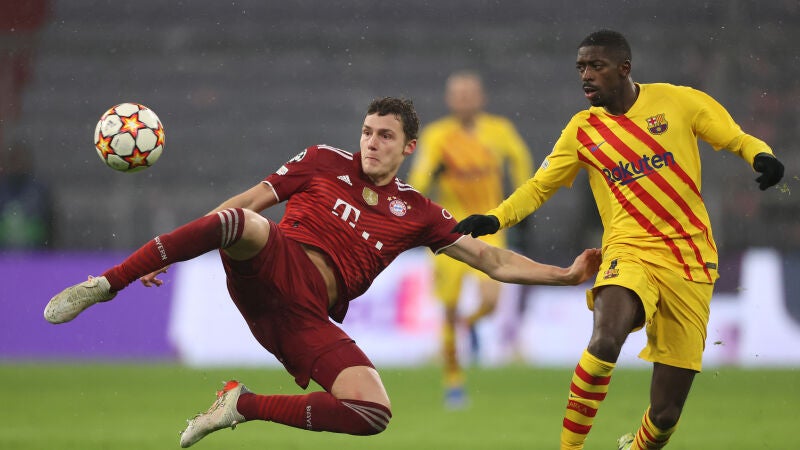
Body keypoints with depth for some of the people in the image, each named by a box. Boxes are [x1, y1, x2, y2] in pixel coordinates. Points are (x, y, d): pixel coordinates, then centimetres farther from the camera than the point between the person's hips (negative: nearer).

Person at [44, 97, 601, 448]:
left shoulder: (416, 213, 16)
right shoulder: (325, 163, 12)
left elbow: (494, 261, 17)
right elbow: (243, 204, 13)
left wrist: (565, 275, 5)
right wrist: (173, 250, 8)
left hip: (308, 318, 2)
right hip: (271, 270, -2)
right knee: (239, 223, -38)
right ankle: (101, 286, -33)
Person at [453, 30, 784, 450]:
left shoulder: (678, 101, 1)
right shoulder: (582, 130, 7)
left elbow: (738, 139, 9)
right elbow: (539, 186, 11)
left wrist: (762, 156, -13)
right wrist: (494, 219, -5)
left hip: (691, 264, 0)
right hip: (631, 253, 0)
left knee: (665, 412, -1)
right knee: (605, 340, -35)